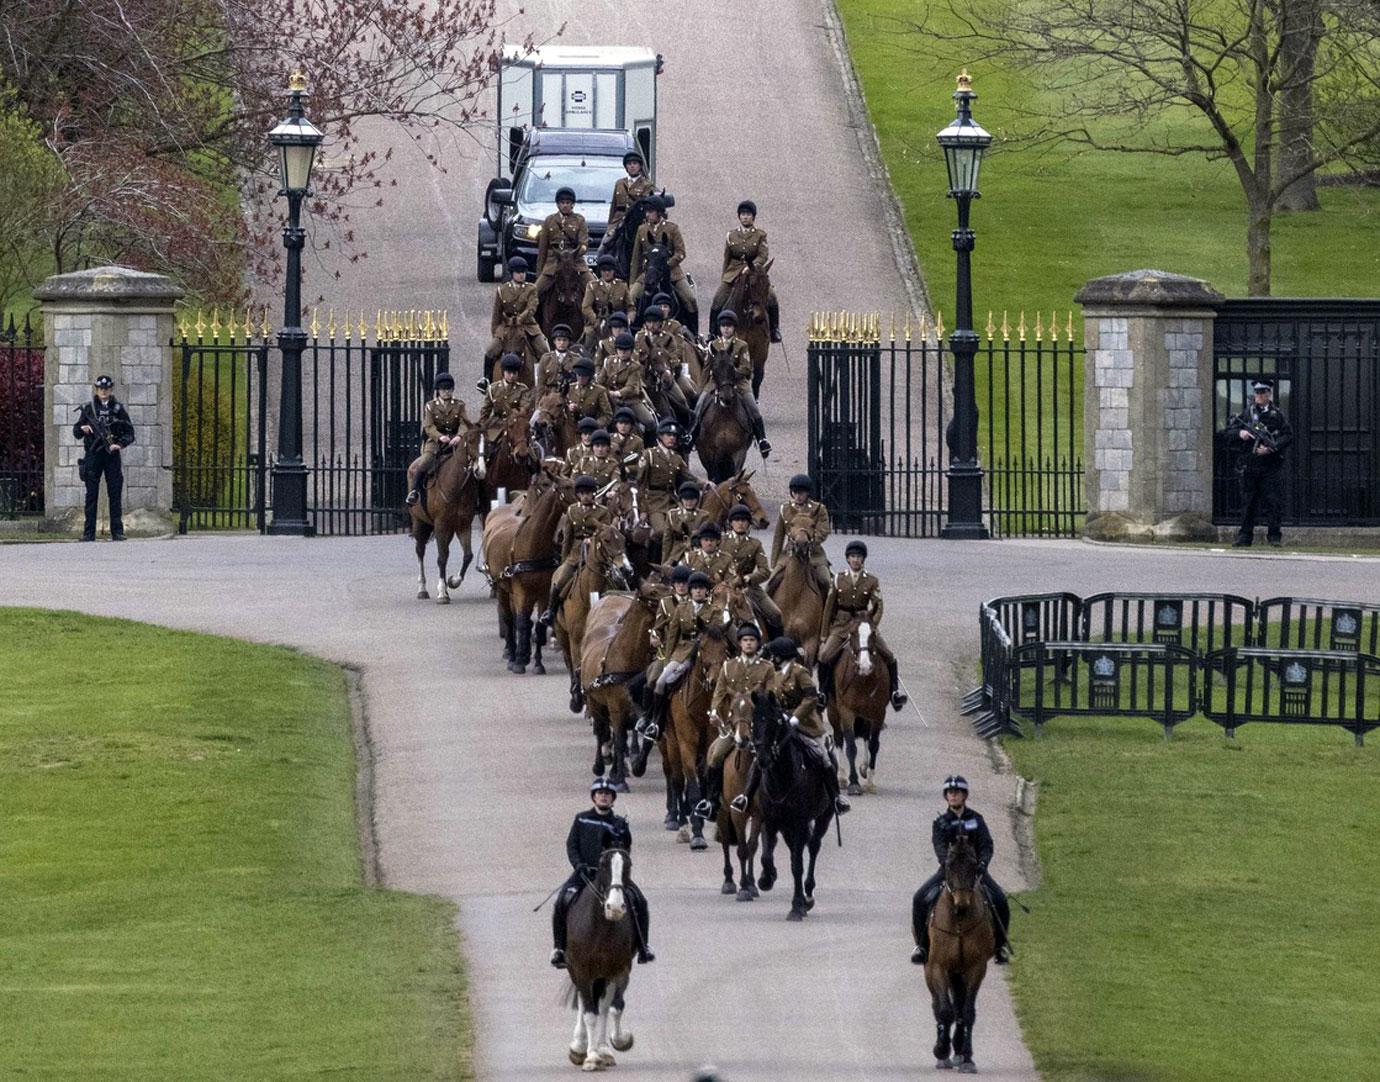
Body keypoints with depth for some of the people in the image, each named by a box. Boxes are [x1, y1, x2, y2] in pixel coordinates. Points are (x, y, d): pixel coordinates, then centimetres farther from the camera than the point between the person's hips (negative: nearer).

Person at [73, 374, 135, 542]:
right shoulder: (88, 408, 6)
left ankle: (117, 531, 3)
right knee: (91, 495, 1)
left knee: (115, 494, -1)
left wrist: (120, 444, -13)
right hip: (93, 455, 0)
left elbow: (130, 433, 4)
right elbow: (76, 432, 8)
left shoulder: (118, 408, 5)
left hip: (112, 455, 0)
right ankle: (89, 533, 3)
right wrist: (82, 429, -14)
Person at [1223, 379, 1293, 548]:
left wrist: (1271, 448, -14)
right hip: (1249, 463, 2)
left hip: (1270, 466, -2)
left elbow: (1289, 436, -1)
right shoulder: (1246, 414, 10)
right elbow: (1228, 433, 11)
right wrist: (1240, 434, -11)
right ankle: (1244, 537, 9)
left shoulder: (1278, 415, 5)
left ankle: (1274, 536, 1)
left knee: (1272, 501, -4)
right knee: (1248, 502, 5)